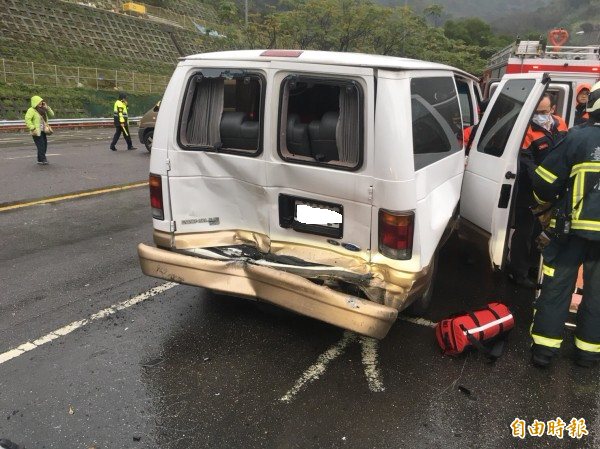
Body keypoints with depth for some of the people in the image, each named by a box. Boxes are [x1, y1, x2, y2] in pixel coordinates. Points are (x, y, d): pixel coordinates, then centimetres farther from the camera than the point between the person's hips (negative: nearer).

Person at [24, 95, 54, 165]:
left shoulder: (42, 110, 15)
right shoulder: (31, 110, -8)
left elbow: (52, 114, 15)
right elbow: (27, 120, -17)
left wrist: (47, 107, 3)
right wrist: (33, 128, -22)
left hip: (42, 131, 8)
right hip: (36, 132, -8)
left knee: (44, 145, 8)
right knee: (41, 146, -13)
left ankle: (40, 160, 17)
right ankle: (43, 160, -11)